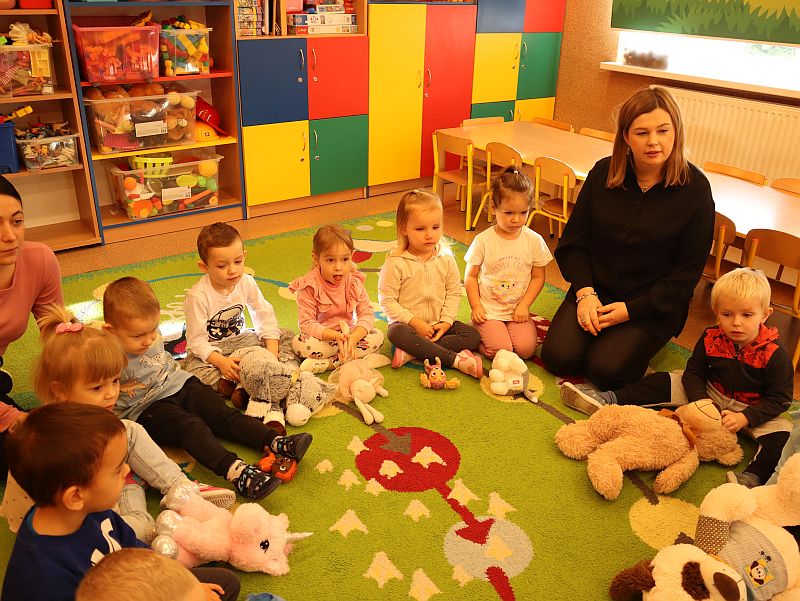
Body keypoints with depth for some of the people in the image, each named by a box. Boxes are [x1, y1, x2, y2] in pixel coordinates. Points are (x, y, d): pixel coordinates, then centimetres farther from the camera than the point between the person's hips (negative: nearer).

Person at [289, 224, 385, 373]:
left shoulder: (354, 281, -8)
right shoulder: (309, 286, -18)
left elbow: (367, 313, -10)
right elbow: (306, 323, -21)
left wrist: (354, 337, -31)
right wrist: (335, 336, -36)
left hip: (348, 333, 4)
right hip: (321, 336, -3)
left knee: (377, 336, -21)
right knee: (299, 343, -33)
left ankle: (327, 363, -25)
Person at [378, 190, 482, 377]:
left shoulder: (446, 257, -3)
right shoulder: (396, 263, -14)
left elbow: (454, 293, 4)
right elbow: (387, 300, -13)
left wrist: (446, 321, -10)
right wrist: (414, 322, -19)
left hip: (439, 324, 4)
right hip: (408, 323, -4)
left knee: (473, 335, -16)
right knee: (397, 334, -36)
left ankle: (413, 353, -27)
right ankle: (455, 359, -34)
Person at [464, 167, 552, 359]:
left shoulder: (534, 241, -4)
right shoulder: (483, 241, -9)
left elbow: (538, 277, 4)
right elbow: (470, 276, -1)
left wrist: (524, 305, -7)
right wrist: (476, 306, -9)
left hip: (518, 310, 2)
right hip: (489, 311, -2)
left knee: (526, 348, -17)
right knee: (500, 350, -20)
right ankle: (478, 331, 11)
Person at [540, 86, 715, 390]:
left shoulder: (694, 188, -11)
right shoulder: (603, 172, -3)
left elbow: (686, 271, -8)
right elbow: (574, 241, 2)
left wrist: (631, 309, -14)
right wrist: (585, 293, -13)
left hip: (654, 304, -2)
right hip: (595, 289, 3)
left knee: (606, 368, -20)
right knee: (558, 357, -14)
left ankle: (637, 340, 11)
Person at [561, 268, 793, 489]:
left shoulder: (775, 353, -21)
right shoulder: (711, 339, -12)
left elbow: (780, 398, -15)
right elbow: (693, 373, -5)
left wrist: (745, 417, -27)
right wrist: (701, 401, -23)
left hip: (753, 409, -2)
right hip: (711, 395, 3)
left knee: (782, 435, -28)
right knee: (664, 383, -8)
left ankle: (750, 478, -43)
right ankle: (608, 400, -13)